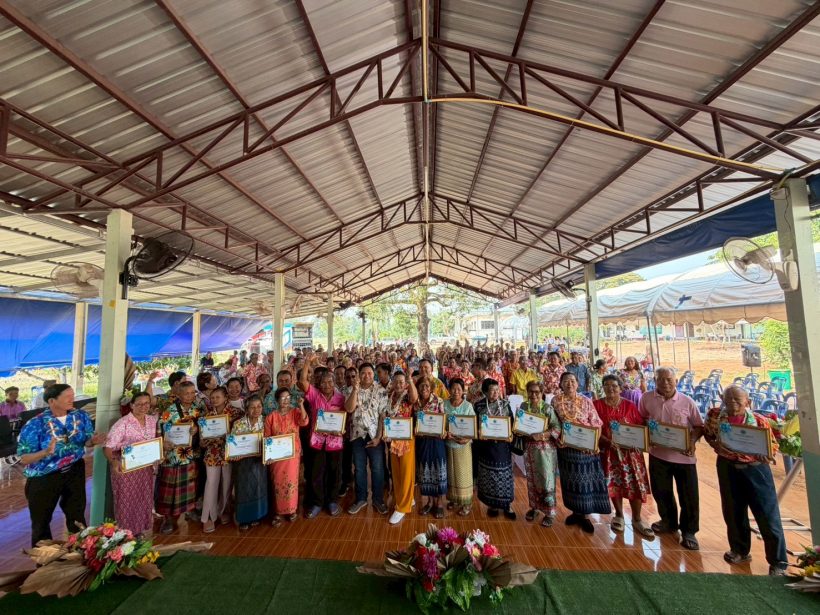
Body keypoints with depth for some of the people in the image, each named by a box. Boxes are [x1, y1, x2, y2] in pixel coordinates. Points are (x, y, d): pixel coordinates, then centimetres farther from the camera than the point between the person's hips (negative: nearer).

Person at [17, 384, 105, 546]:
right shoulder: (35, 424, -20)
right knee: (41, 519, 17)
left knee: (77, 513, 20)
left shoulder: (81, 416, -9)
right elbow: (24, 459, -16)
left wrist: (92, 441, -22)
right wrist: (46, 452, -35)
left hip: (74, 472, 3)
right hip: (44, 477, -3)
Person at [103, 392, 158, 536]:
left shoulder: (152, 420, 0)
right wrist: (114, 462, -36)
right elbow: (108, 447, -20)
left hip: (146, 468, 6)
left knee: (145, 501, 18)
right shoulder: (122, 424, -18)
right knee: (127, 503, 8)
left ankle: (144, 531, 36)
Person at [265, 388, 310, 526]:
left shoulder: (295, 412, -2)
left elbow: (304, 422, -21)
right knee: (278, 482, 7)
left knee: (292, 481, 7)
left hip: (293, 453, 0)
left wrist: (301, 405, -29)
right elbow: (267, 438, 0)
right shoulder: (271, 417, -3)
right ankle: (278, 512, 21)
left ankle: (291, 509, 25)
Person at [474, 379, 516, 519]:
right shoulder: (479, 406, -6)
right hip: (486, 445, -1)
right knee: (488, 475, 10)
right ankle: (492, 504, 28)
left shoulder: (505, 404, -2)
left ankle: (507, 504, 25)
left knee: (505, 474, 8)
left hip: (502, 445, 1)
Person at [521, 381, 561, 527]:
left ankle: (549, 512, 19)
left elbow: (557, 427, -17)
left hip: (545, 448, -4)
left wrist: (543, 435, -27)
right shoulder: (523, 406, 1)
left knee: (546, 480, 3)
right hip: (529, 447, 4)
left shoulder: (548, 408, -13)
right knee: (531, 479, 15)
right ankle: (534, 507, 33)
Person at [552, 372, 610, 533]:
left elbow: (596, 423, -3)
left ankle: (584, 515, 19)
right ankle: (576, 512, 29)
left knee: (586, 479, 4)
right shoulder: (556, 401, -3)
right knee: (571, 479, 11)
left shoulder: (586, 401, -3)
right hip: (566, 446, 0)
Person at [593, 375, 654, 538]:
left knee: (636, 484, 3)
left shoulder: (630, 405, -2)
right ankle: (619, 516, 30)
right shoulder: (597, 405, -7)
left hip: (630, 451, 1)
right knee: (614, 484, 9)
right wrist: (608, 442, -22)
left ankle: (637, 520, 22)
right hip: (608, 451, -1)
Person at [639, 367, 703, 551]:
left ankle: (688, 532, 29)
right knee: (661, 492, 17)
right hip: (658, 454, 2)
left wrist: (692, 441, -17)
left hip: (684, 456, -1)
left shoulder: (687, 401, -8)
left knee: (689, 496, 8)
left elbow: (699, 426, 0)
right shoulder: (646, 399, -5)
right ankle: (669, 523, 40)